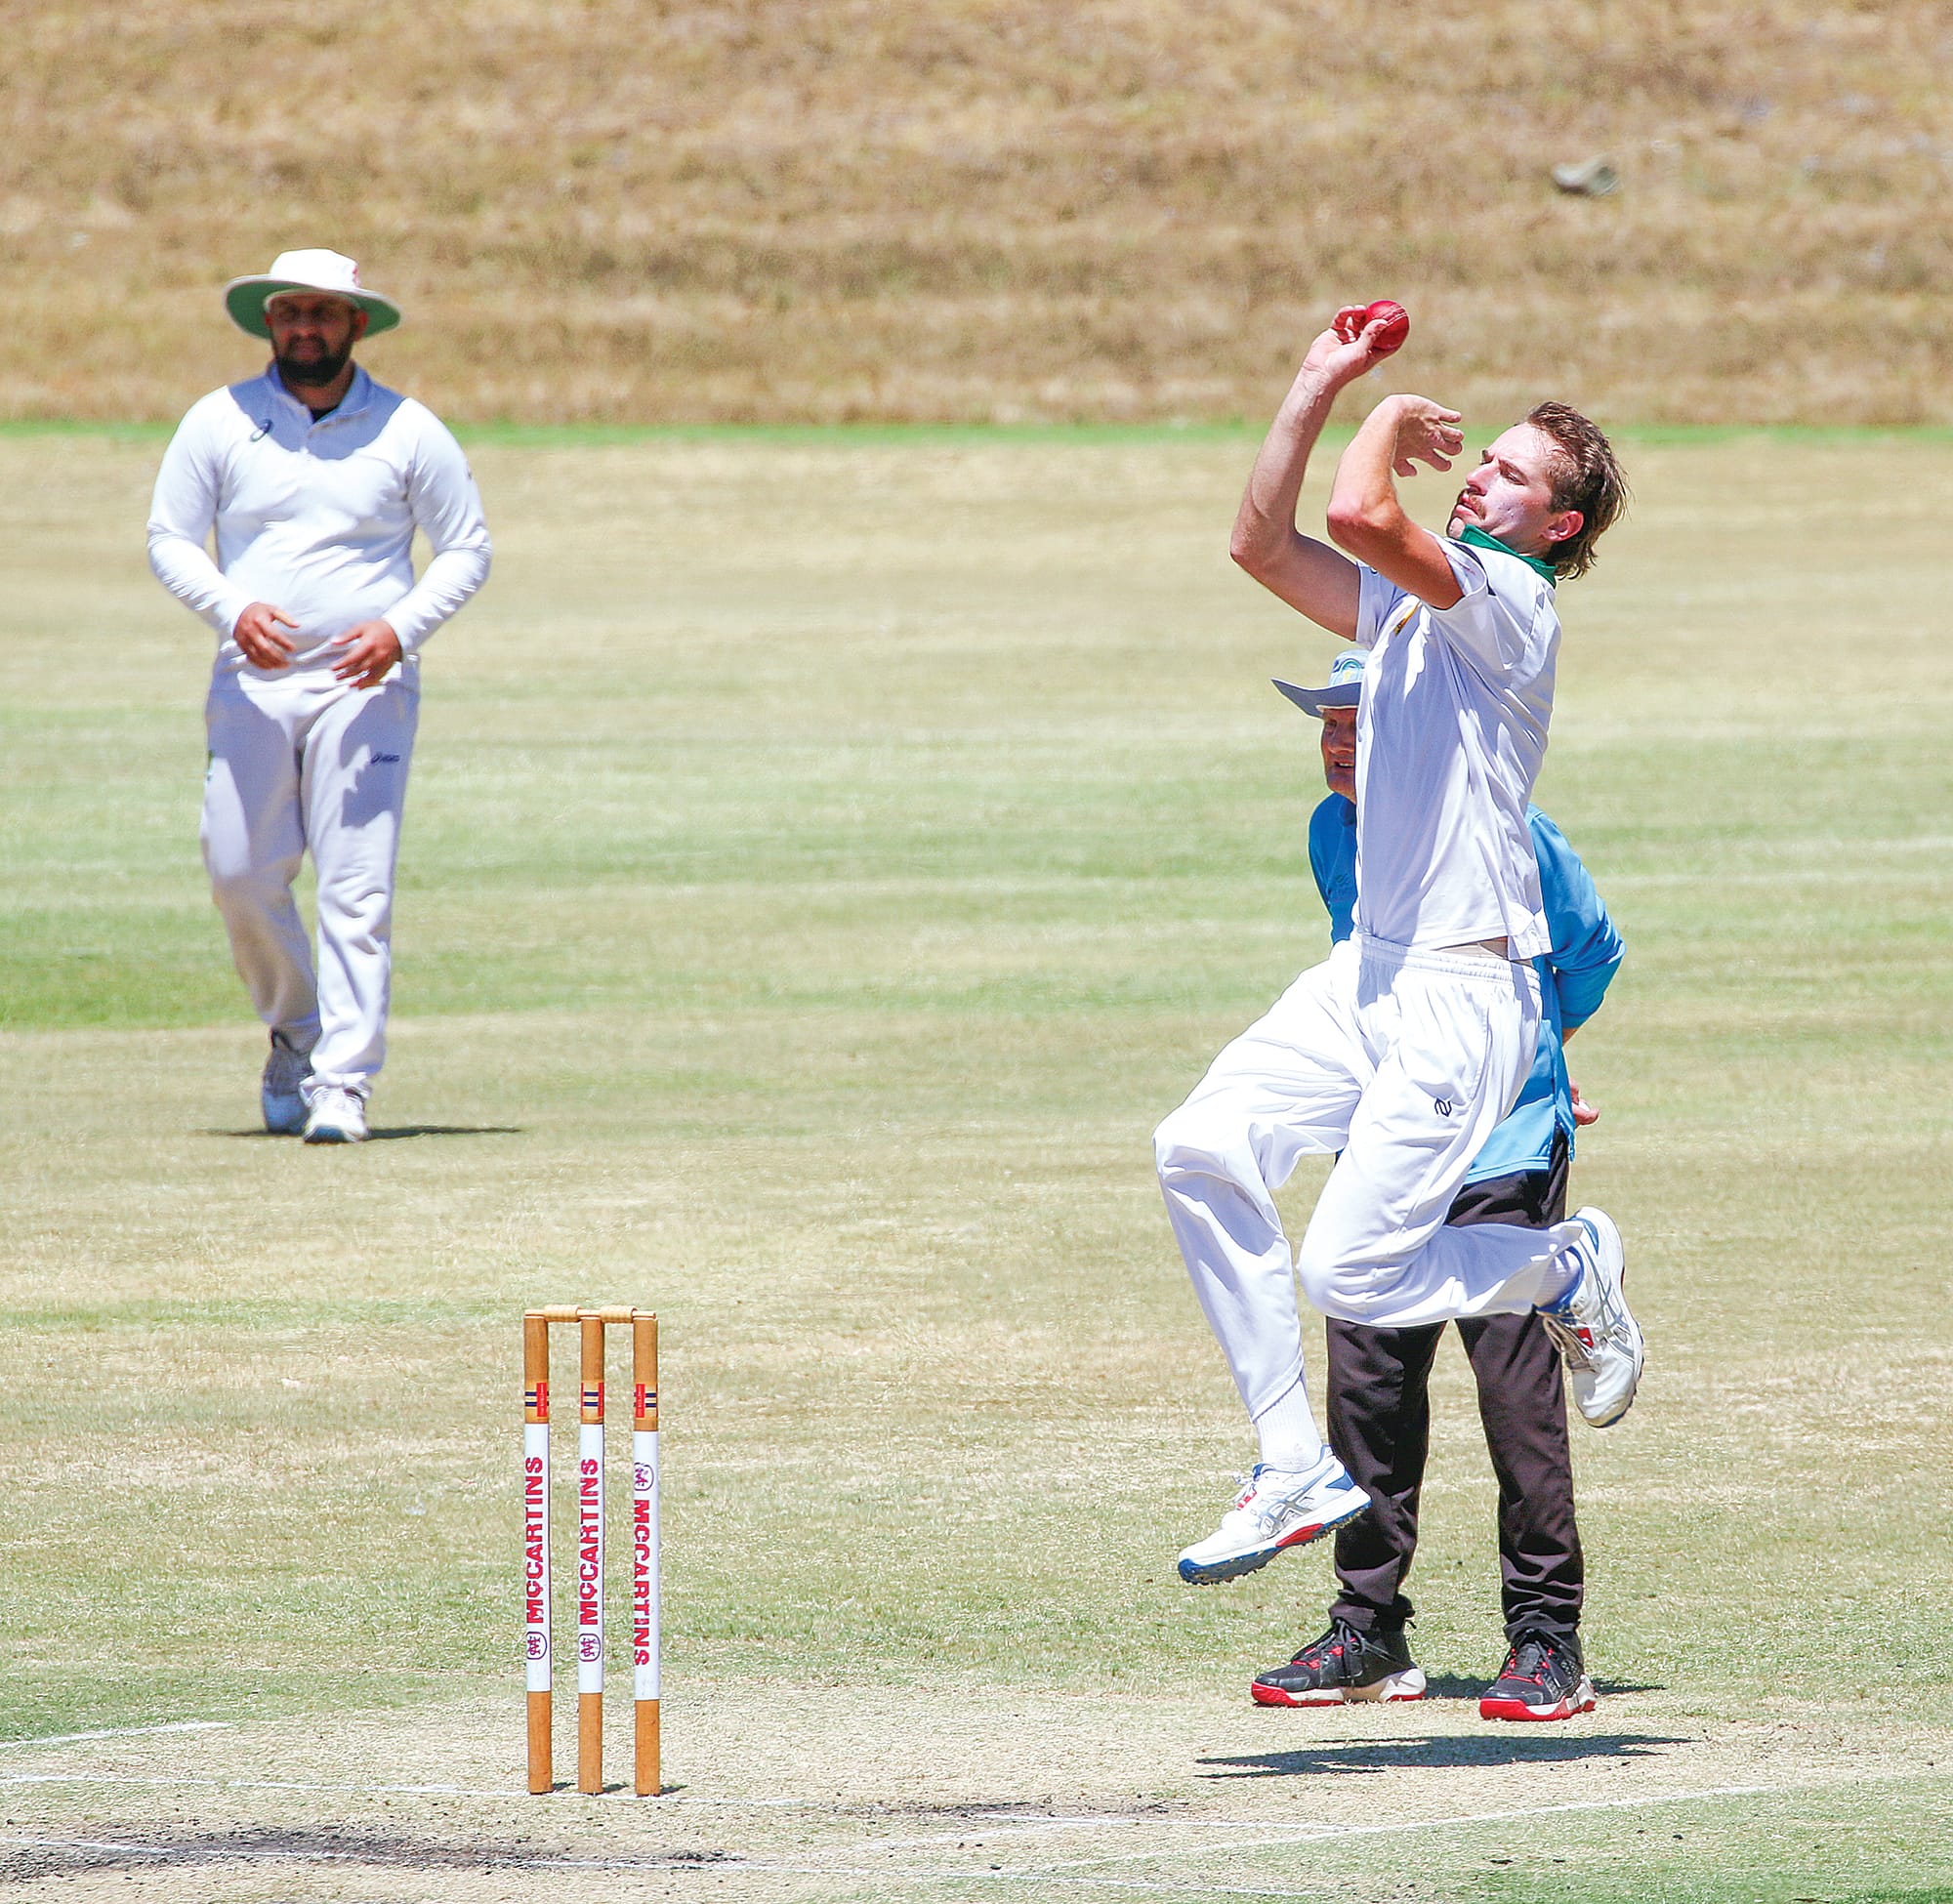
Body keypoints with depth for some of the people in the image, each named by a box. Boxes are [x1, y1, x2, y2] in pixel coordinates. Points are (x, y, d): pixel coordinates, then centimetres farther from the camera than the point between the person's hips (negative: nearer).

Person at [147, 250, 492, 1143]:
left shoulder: (408, 432, 2)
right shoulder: (218, 423, 5)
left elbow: (467, 550, 6)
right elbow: (168, 540, 6)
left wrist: (400, 630, -11)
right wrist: (233, 608, -14)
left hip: (365, 686, -2)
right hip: (251, 684, 2)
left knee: (357, 888, -10)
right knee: (239, 875, 0)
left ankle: (343, 1083, -10)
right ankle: (296, 1030, 27)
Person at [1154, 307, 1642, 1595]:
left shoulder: (1511, 601, -12)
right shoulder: (1407, 601, 15)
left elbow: (1358, 516, -26)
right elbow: (1265, 544, 16)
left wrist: (1388, 425, -5)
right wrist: (1320, 387, 10)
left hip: (1467, 999, -9)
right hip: (1368, 977, 9)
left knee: (1348, 1274, -12)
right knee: (1202, 1150, -10)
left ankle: (1571, 1269, 16)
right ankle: (1297, 1472, -3)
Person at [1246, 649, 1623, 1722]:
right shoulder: (1332, 834, 7)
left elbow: (1592, 949, 3)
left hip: (1504, 1144, -6)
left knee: (1516, 1382, -10)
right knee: (1367, 1379, 2)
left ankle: (1547, 1640, -4)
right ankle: (1368, 1633, 11)